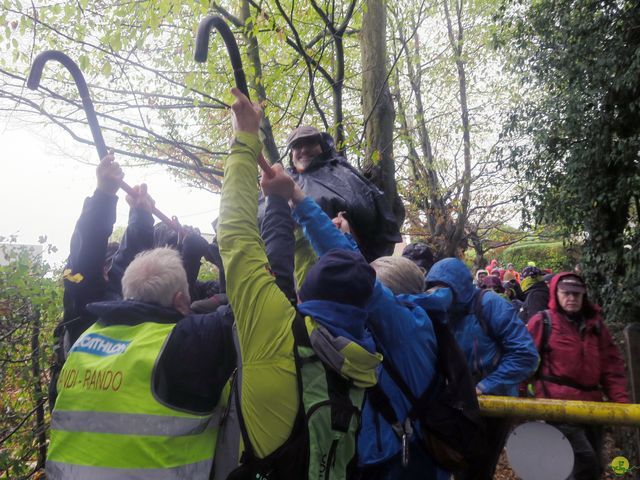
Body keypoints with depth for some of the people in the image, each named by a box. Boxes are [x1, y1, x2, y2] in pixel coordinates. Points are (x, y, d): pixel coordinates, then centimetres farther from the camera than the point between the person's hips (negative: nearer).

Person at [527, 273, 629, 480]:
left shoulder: (594, 323, 11)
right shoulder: (542, 321, -3)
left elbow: (612, 365, 11)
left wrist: (621, 401, 2)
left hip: (591, 403, 6)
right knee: (585, 461, -16)